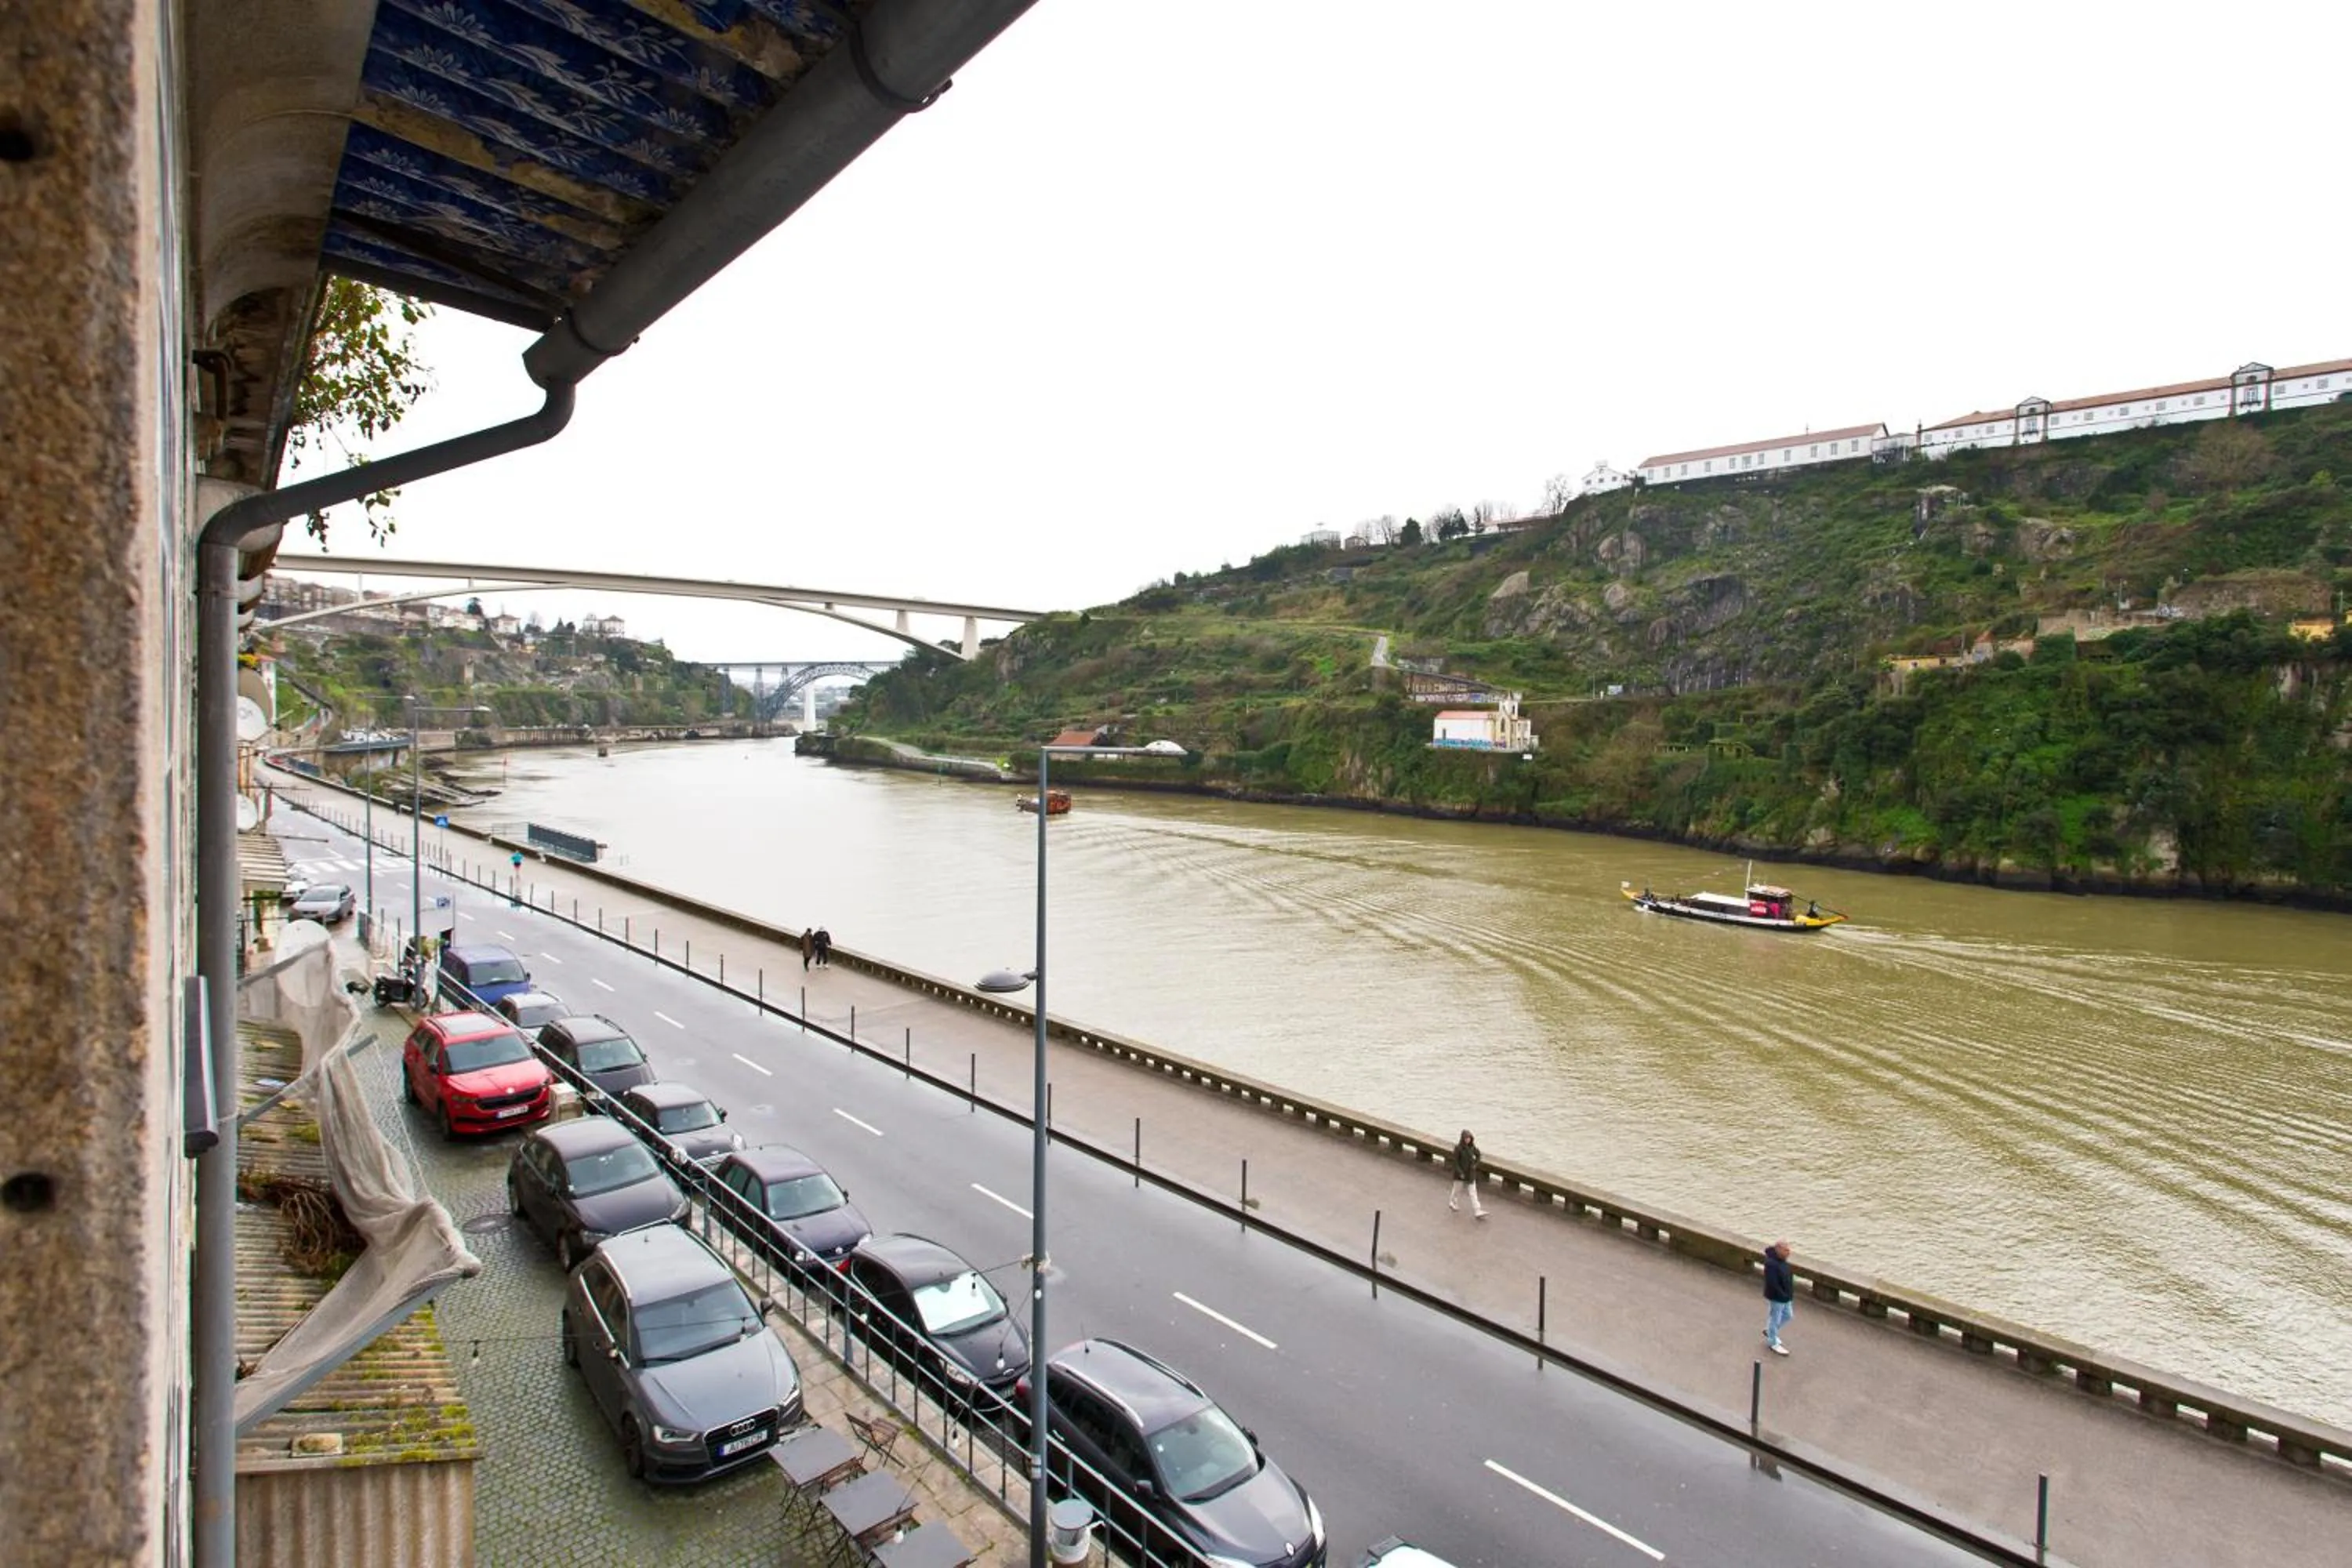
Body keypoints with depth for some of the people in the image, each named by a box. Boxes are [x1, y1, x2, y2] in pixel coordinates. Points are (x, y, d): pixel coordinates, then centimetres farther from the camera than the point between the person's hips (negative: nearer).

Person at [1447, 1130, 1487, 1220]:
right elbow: (1455, 1161, -16)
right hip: (1460, 1173, -4)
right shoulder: (1458, 1148, -18)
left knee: (1473, 1192, 0)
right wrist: (1460, 1172, -20)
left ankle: (1478, 1212, -4)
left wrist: (1476, 1165, -2)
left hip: (1471, 1173, 4)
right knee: (1458, 1189, 15)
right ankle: (1452, 1202, 44)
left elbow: (1478, 1156, 12)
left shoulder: (1472, 1147, -3)